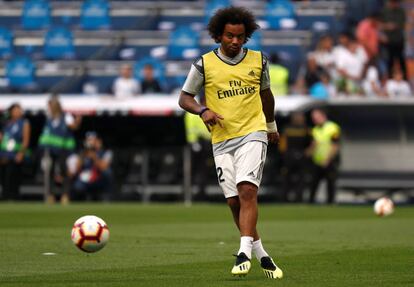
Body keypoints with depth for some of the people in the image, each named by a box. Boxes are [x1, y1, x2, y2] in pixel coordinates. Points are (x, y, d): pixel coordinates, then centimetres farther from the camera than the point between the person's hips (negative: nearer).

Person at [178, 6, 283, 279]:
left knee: (247, 190, -21)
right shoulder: (204, 64, 0)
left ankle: (244, 253, -26)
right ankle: (262, 256, 15)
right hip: (222, 141, 1)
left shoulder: (258, 61, 6)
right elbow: (185, 98, 6)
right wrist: (203, 111, -15)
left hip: (253, 134, -1)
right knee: (234, 201, 1)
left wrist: (272, 126, 35)